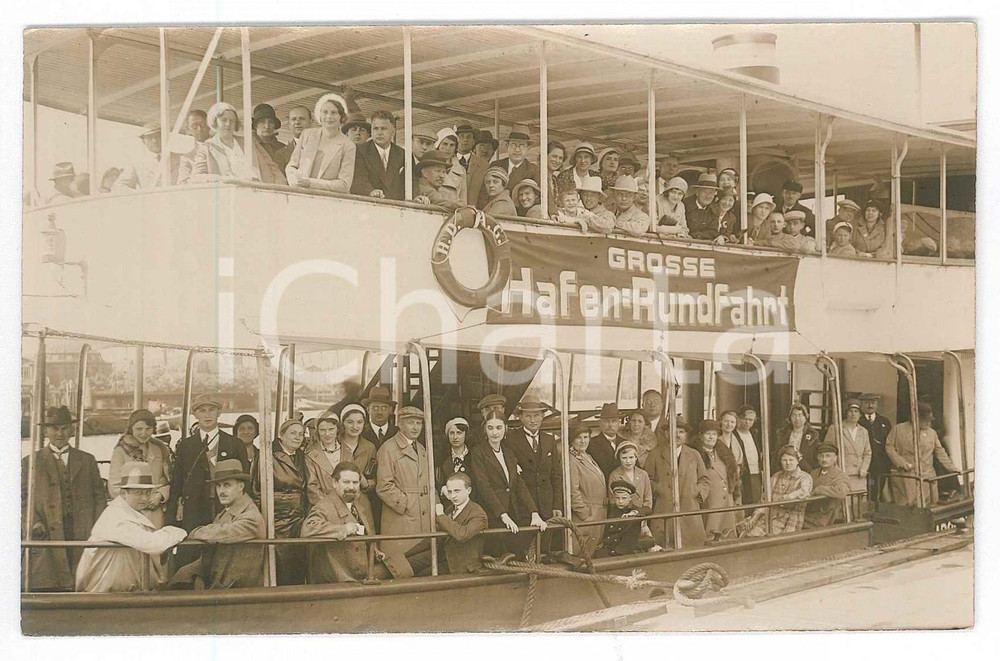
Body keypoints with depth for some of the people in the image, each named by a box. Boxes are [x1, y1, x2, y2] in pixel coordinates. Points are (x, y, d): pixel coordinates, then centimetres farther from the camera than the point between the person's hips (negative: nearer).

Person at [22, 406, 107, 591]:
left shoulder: (87, 460, 18)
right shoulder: (31, 462, 13)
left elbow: (100, 496, 14)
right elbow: (23, 499, 8)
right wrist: (33, 524, -9)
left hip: (83, 535, 1)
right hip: (47, 534, -1)